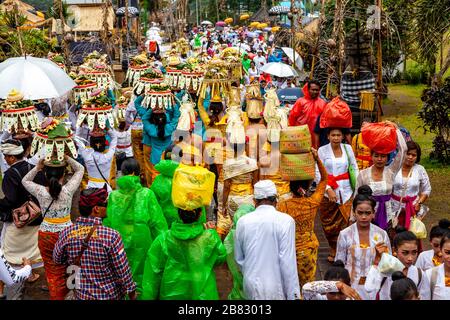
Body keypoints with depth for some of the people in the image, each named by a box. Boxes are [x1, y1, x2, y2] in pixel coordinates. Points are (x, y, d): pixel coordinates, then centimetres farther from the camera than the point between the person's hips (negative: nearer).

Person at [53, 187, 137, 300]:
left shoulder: (66, 233, -13)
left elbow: (57, 259, 5)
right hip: (111, 295, -3)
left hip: (82, 295, 3)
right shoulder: (111, 236, -25)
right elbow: (123, 270, -18)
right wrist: (131, 292, -3)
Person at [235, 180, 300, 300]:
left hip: (251, 286, 4)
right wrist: (293, 295, -8)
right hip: (275, 288, -4)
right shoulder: (285, 221, -10)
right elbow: (288, 262, -13)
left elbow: (239, 258, 10)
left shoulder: (243, 221, 2)